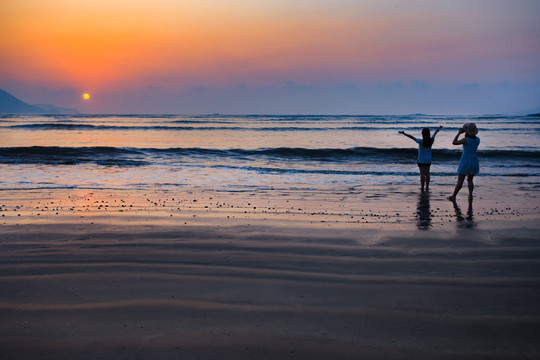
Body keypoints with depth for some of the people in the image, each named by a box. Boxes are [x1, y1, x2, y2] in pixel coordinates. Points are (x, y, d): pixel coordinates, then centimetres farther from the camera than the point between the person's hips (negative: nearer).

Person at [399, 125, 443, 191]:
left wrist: (404, 133, -20)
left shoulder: (421, 142, -21)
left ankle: (422, 187, 5)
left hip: (421, 161, -4)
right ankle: (427, 187, 16)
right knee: (427, 173, 12)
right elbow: (434, 134, 13)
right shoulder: (431, 141, -7)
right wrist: (438, 129, 32)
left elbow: (412, 137, -23)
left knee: (422, 174, 0)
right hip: (428, 160, 4)